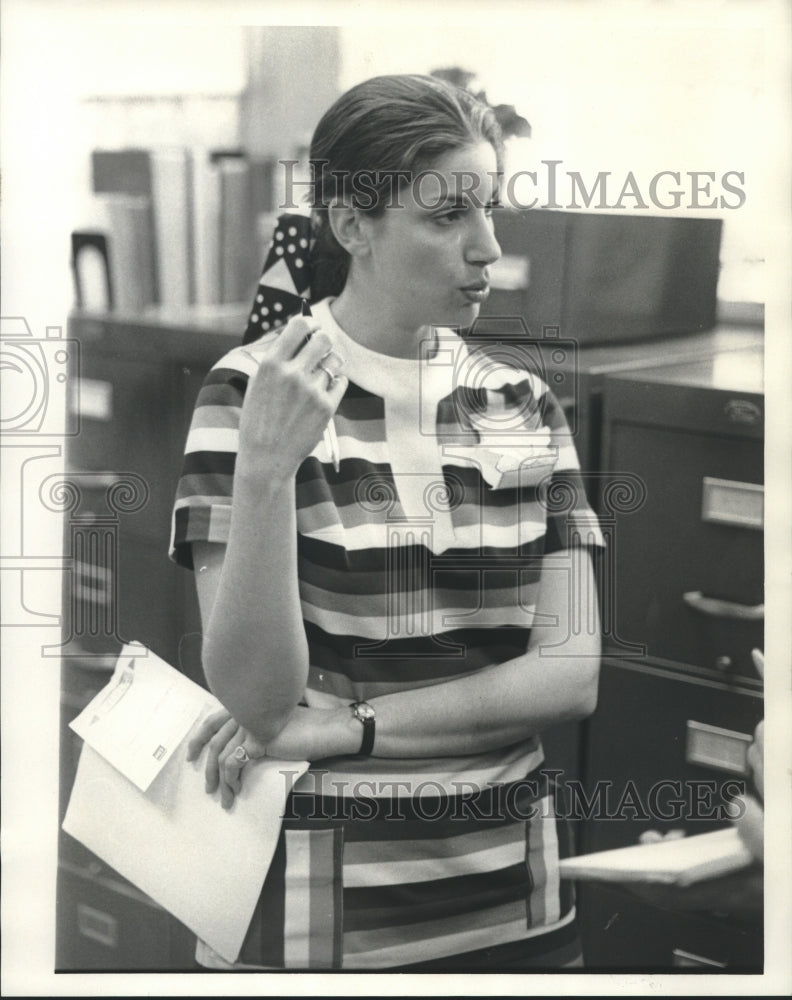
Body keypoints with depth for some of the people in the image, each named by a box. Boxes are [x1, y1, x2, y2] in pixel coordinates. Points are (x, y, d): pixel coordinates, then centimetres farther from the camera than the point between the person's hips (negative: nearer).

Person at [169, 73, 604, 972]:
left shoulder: (522, 406, 2)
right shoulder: (250, 390, -8)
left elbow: (574, 671, -4)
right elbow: (254, 693, -15)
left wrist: (349, 725, -14)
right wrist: (267, 466, -28)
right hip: (317, 899, -3)